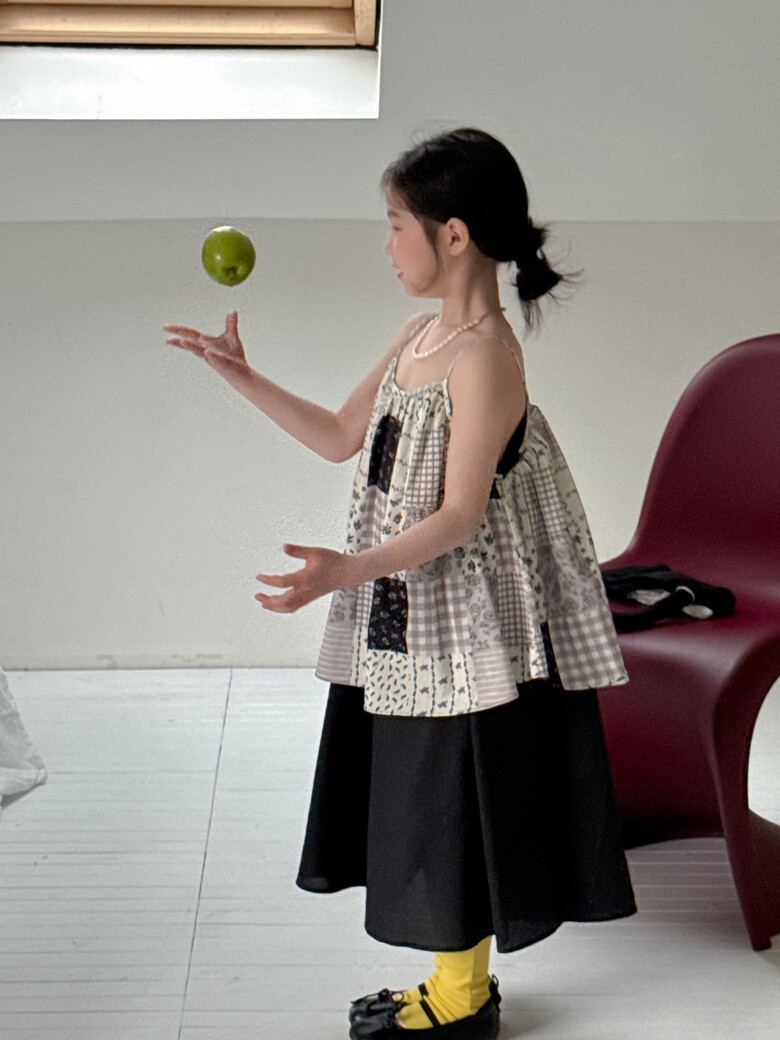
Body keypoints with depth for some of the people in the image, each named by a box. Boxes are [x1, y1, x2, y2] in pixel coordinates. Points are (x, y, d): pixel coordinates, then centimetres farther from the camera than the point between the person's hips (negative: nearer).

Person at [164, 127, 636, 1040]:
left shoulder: (485, 354, -20)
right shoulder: (419, 334, 8)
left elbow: (458, 515, -24)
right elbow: (342, 438, 18)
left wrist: (348, 569, -35)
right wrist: (241, 377, 14)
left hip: (463, 623, -9)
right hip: (405, 620, 9)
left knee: (455, 798, 4)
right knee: (423, 798, 16)